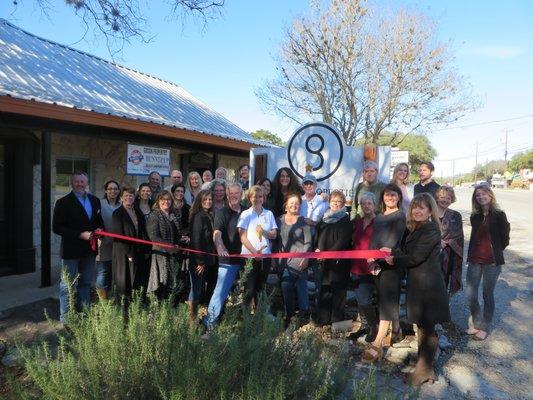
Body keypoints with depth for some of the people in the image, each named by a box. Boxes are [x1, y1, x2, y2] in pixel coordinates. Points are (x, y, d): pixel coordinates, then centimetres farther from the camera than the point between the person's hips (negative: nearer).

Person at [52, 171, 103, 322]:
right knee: (68, 286, 3)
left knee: (86, 284, 16)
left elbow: (99, 220, 19)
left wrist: (99, 229, -5)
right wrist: (80, 235, -20)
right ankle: (65, 320, 14)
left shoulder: (95, 201, 9)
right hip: (71, 251, -5)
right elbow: (57, 228, -13)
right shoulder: (63, 202, -7)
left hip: (89, 250, 6)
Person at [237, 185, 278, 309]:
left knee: (260, 288, 13)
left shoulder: (269, 214, 8)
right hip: (249, 255, -3)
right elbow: (243, 237, -6)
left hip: (265, 255, 3)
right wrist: (254, 252, -17)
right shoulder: (245, 214, -1)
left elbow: (274, 235, 6)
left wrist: (263, 232, -14)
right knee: (249, 289, -1)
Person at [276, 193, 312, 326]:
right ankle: (288, 315, 20)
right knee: (285, 288, 6)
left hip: (300, 260, -3)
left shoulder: (303, 221, 0)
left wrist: (305, 258, -13)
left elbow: (308, 242, -2)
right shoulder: (279, 220, 8)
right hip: (284, 261, 3)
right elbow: (276, 240, 13)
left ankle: (304, 313, 8)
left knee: (301, 287, -6)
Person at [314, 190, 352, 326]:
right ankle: (322, 318, 18)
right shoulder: (324, 218, 13)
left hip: (339, 261, -5)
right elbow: (317, 236, 15)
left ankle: (337, 319, 12)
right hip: (323, 261, 5)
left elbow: (343, 241, -13)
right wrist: (317, 249, -3)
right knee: (324, 290, 9)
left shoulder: (345, 220, -5)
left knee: (337, 290, 1)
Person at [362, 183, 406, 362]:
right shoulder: (379, 217, 17)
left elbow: (393, 240, -13)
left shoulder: (400, 216, -2)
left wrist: (377, 258, -21)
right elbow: (373, 240, 8)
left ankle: (377, 344, -11)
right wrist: (371, 259, -9)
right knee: (390, 298, 15)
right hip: (377, 263, 6)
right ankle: (396, 331, 31)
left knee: (387, 300, -8)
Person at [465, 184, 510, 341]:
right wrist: (471, 255, 7)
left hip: (491, 262, -4)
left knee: (487, 295, 6)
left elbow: (504, 240, -2)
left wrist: (494, 252, 2)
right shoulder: (475, 217, 7)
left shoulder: (499, 215, -7)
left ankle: (484, 328, 21)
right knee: (470, 295, 6)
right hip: (474, 260, 4)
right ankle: (476, 323, 26)